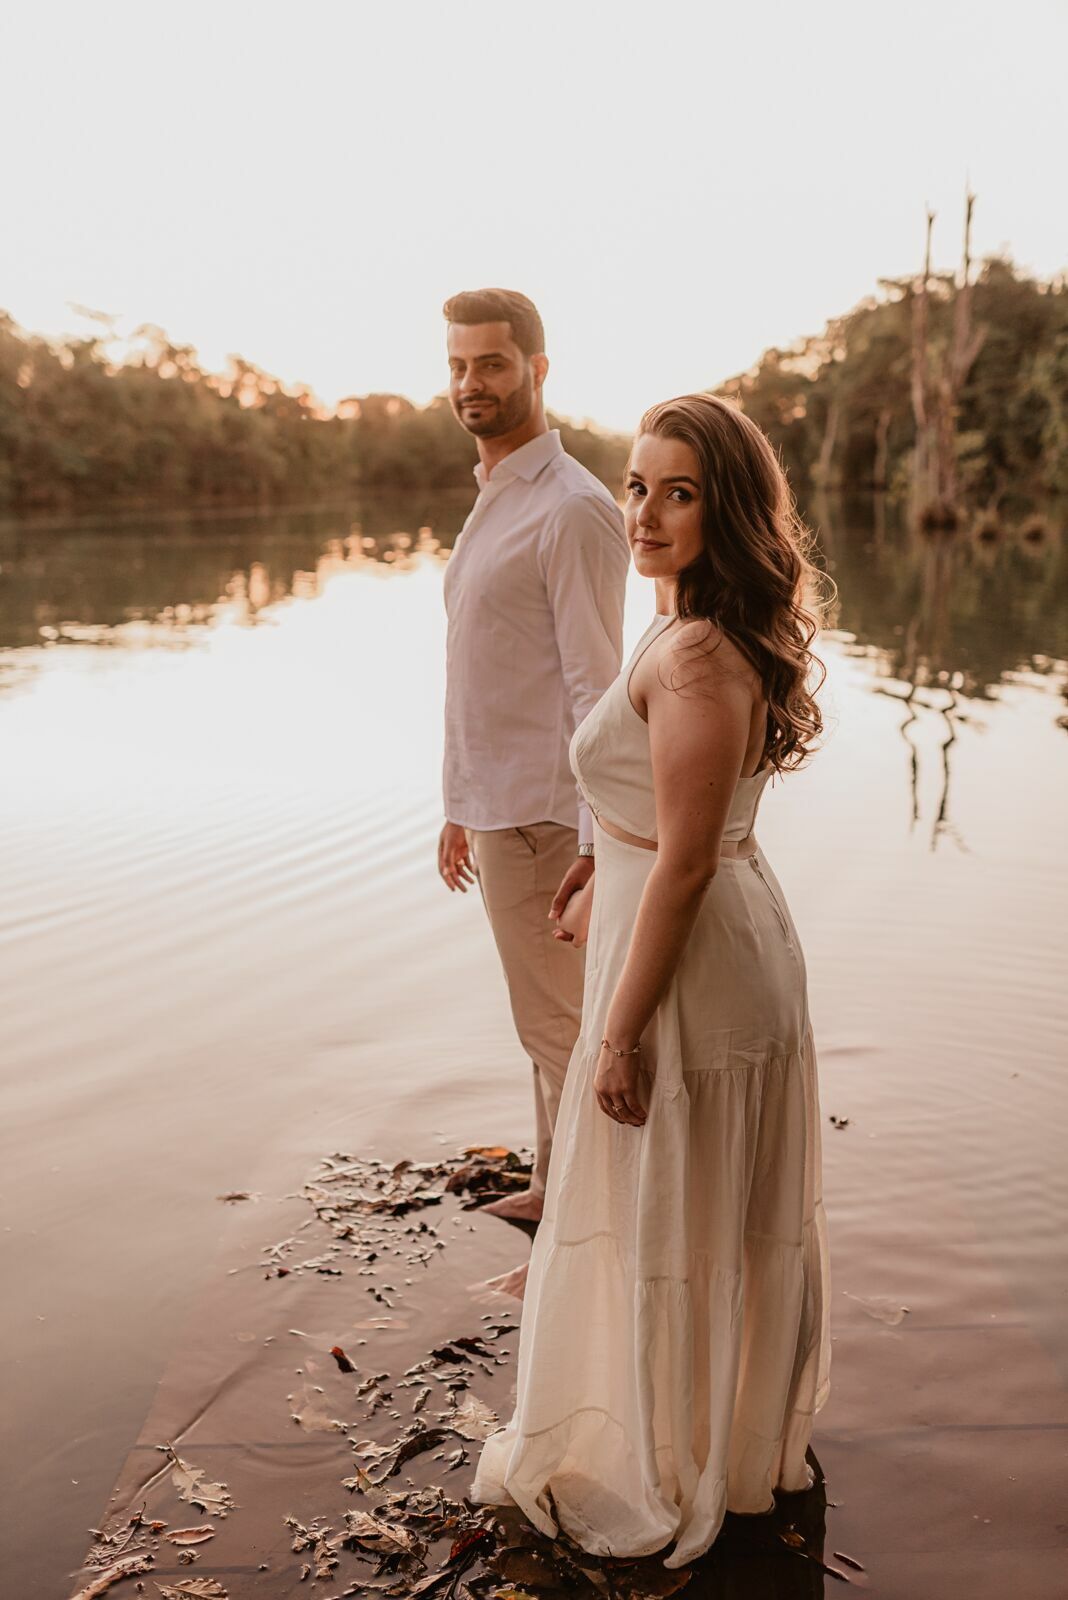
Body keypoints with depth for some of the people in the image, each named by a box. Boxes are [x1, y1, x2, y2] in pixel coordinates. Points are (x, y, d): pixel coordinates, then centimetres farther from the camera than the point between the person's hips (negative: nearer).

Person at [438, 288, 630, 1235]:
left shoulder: (573, 509, -15)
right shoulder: (493, 502, 14)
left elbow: (595, 686, -19)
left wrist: (598, 845, -22)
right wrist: (460, 808, 18)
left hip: (541, 819, -9)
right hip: (495, 808, 9)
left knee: (559, 1026, 0)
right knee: (548, 1022, 19)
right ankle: (553, 1187, 34)